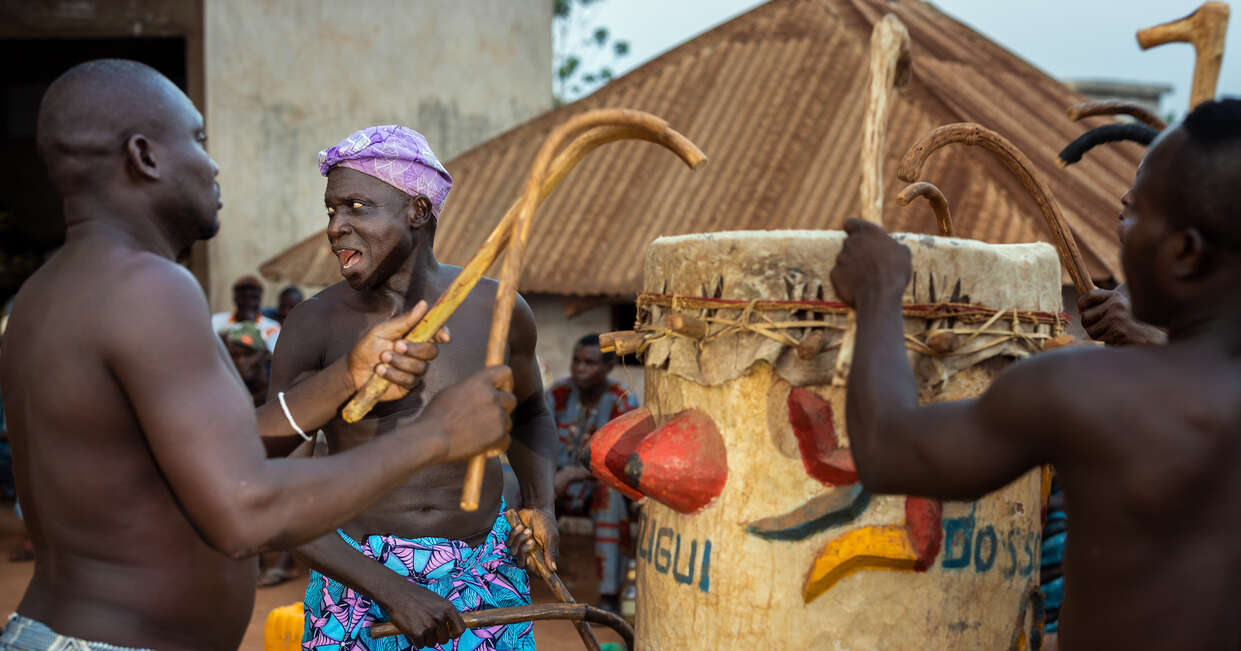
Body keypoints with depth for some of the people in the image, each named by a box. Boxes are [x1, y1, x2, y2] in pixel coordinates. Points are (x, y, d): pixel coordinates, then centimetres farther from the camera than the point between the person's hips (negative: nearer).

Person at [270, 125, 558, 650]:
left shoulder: (496, 310, -1)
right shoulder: (313, 327, -8)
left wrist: (540, 503, 3)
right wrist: (389, 589, -19)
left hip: (483, 576, 2)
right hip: (357, 572, -1)